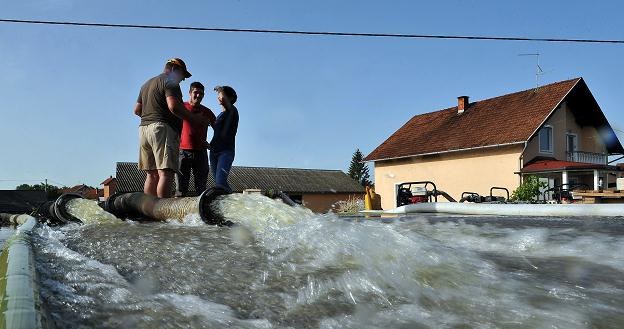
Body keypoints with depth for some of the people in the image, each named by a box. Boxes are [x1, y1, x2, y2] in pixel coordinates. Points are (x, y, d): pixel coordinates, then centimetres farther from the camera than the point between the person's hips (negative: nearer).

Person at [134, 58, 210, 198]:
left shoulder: (147, 84, 27)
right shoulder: (170, 82, -1)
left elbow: (137, 110, 26)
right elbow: (173, 106, -16)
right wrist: (193, 118, -9)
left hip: (144, 128, 9)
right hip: (163, 129, -9)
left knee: (152, 174, 7)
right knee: (165, 173, -15)